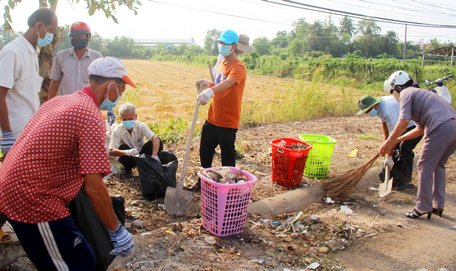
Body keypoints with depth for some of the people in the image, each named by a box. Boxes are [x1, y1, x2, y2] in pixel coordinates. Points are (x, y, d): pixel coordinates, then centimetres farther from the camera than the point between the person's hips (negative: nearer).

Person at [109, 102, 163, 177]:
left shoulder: (141, 126, -18)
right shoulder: (117, 131, -21)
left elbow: (155, 139, -33)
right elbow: (111, 151, -33)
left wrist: (154, 155, -50)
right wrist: (127, 152, -53)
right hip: (129, 158, 0)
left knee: (158, 143, -24)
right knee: (123, 147, -34)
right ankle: (127, 170, -5)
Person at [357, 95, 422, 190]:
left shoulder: (387, 110, -34)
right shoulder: (379, 106, -5)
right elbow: (384, 123, 14)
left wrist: (389, 157, -27)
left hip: (416, 124, -10)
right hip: (405, 125, 10)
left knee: (404, 148, -16)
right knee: (395, 148, 7)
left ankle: (406, 181, -2)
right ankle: (396, 178, 16)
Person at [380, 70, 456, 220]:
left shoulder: (406, 93, 5)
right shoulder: (419, 93, 32)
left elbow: (404, 122, -10)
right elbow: (421, 129, 33)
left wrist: (388, 142, -3)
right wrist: (397, 140, 34)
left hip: (441, 128, -9)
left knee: (425, 167, 3)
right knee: (438, 166, 21)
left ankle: (423, 208, 8)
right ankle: (438, 205, 27)